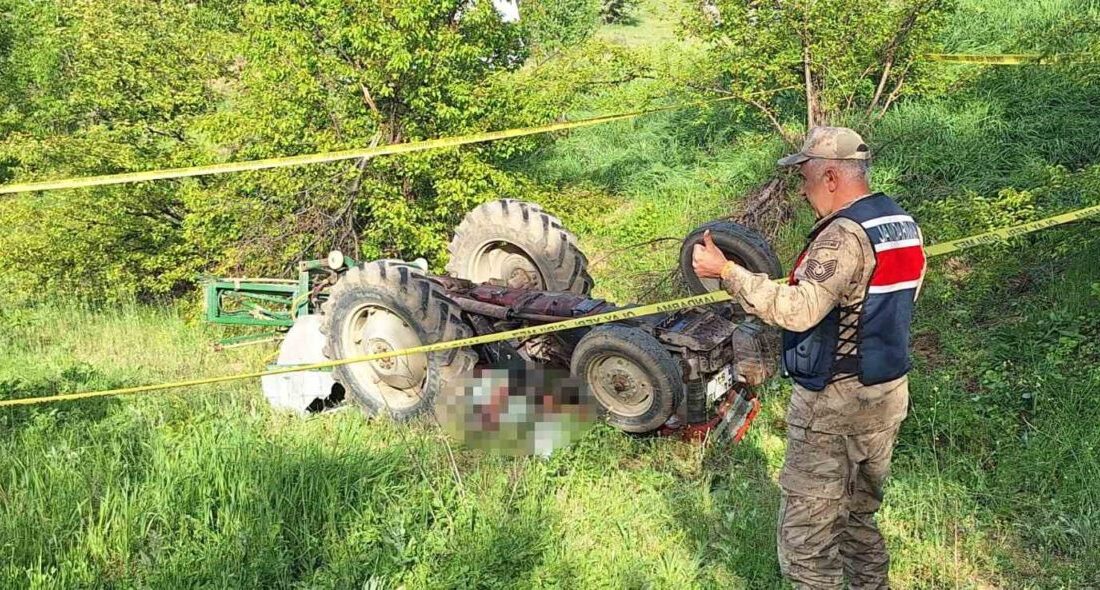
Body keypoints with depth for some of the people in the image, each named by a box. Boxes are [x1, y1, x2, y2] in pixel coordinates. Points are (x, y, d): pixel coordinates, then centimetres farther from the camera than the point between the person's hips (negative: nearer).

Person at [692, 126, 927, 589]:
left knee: (805, 533, 1)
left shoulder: (845, 234, -22)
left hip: (834, 402, -9)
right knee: (859, 512, 23)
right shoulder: (905, 225, 7)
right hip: (890, 393, 9)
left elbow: (800, 311, -32)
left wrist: (726, 272, -31)